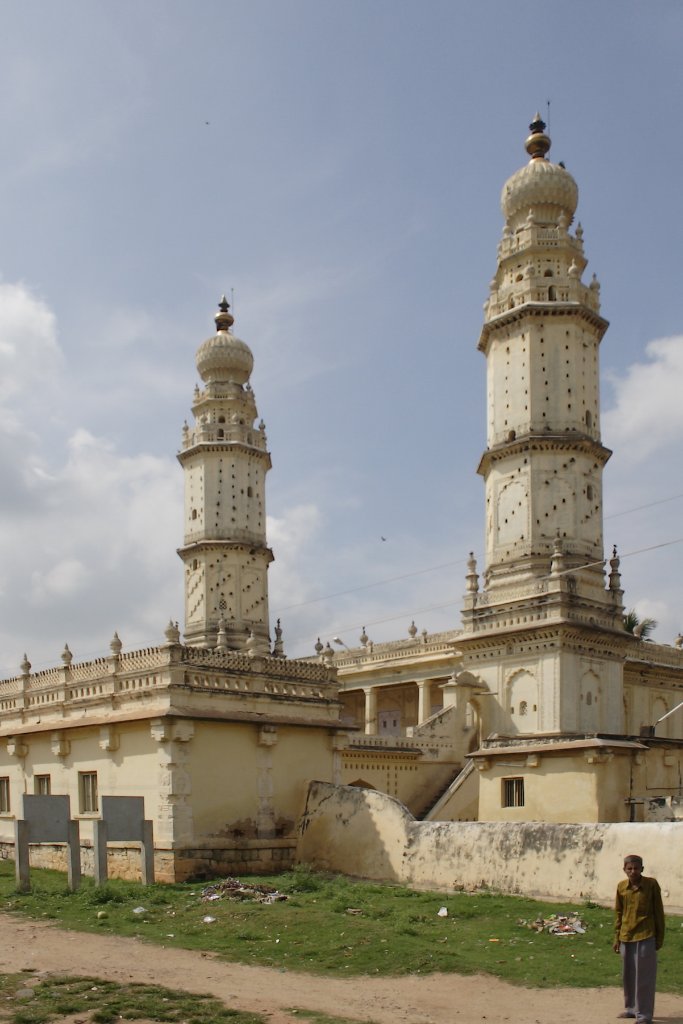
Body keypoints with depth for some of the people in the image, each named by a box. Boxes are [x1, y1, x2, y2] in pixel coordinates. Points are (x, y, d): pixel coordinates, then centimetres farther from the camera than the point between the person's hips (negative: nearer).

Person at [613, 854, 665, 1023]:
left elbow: (658, 912, -3)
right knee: (628, 975, 14)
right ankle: (631, 1008, 28)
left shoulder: (652, 884, -10)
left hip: (645, 937, -4)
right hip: (626, 938, 4)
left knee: (644, 977, -1)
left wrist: (660, 938, -1)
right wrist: (616, 938, 9)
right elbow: (618, 914, 9)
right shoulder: (621, 886, 1)